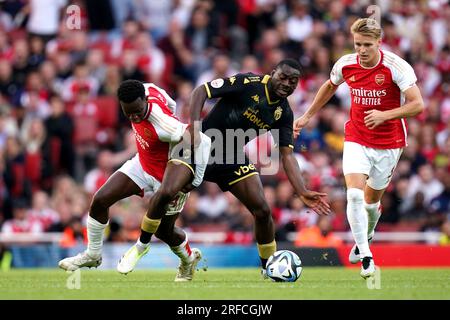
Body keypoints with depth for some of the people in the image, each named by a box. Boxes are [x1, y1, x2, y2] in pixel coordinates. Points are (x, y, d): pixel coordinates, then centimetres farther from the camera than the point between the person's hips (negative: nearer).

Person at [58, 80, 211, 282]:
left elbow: (203, 142, -38)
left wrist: (195, 180, -31)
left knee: (164, 231, 14)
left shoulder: (163, 126, -41)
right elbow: (171, 104, 1)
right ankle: (92, 254, 18)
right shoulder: (146, 90, -20)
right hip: (142, 164, 7)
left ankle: (189, 259, 47)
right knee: (100, 200, -3)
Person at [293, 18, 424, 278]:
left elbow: (418, 104, -22)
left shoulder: (396, 67, -18)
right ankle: (365, 256, -13)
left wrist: (385, 115, -34)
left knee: (371, 200, 11)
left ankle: (367, 236, 44)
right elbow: (330, 86, 17)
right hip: (356, 140, 2)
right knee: (354, 195, -19)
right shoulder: (345, 65, -6)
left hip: (389, 144, -1)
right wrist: (307, 116, 20)